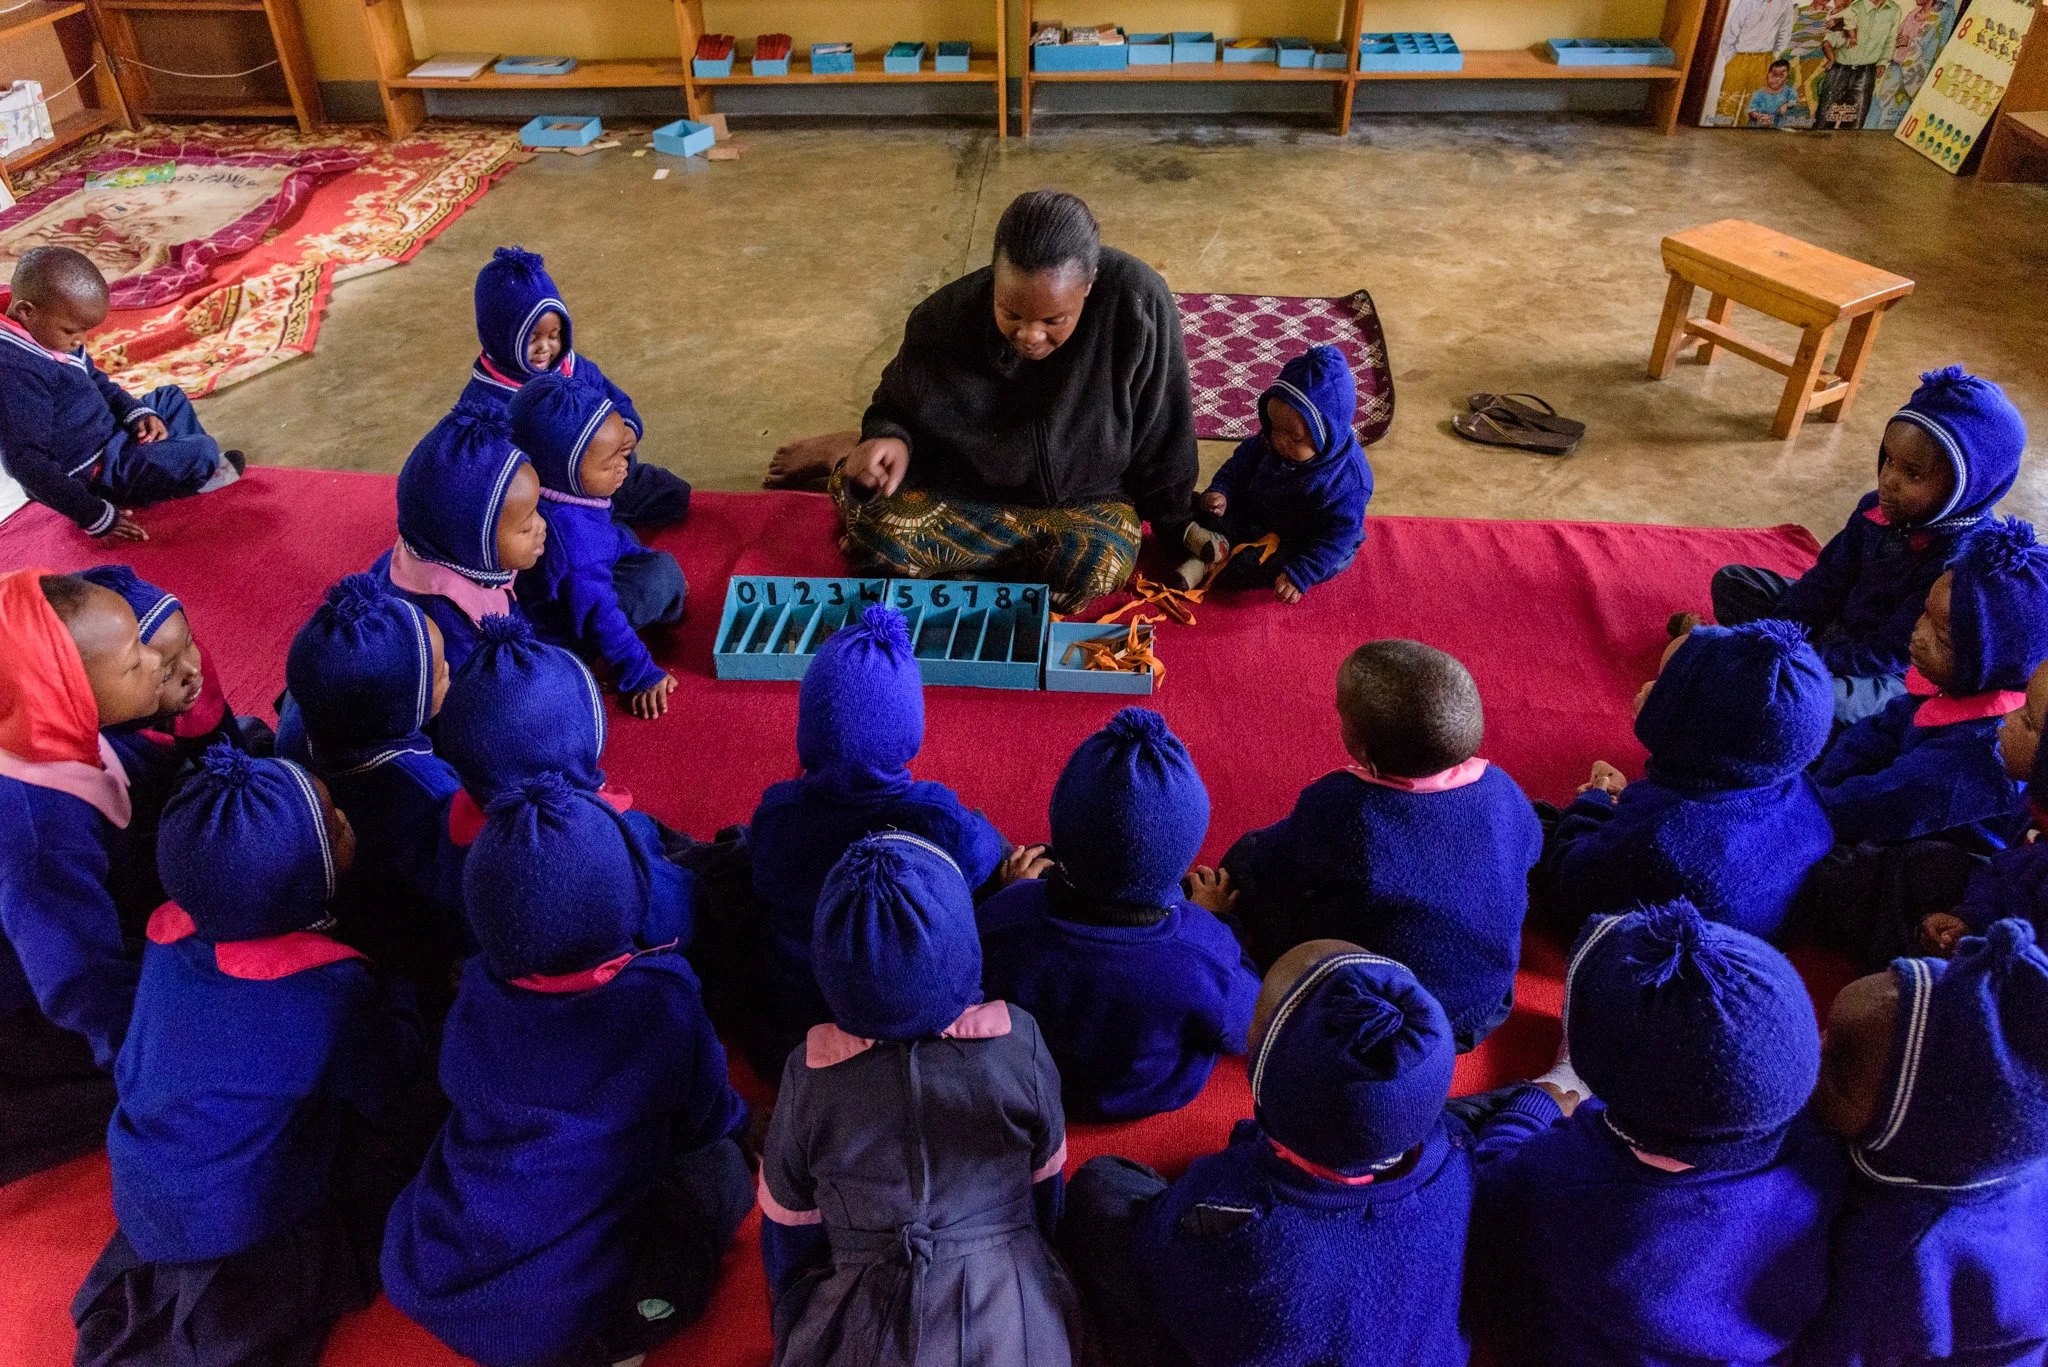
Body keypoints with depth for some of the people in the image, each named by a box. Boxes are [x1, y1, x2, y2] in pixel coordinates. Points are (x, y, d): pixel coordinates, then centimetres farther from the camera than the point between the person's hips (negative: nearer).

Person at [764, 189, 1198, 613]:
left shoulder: (1136, 300, -27)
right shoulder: (947, 315, -21)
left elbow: (1163, 436, -14)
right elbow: (897, 407, -2)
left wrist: (1176, 537, -5)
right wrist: (893, 441, -25)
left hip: (1082, 497, 1)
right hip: (965, 485, -1)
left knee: (1098, 565, -33)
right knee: (878, 526, -30)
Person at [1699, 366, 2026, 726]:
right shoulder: (1878, 508, -8)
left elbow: (1891, 652, -27)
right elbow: (1829, 577, 1)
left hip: (1878, 676, -8)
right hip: (1834, 621, 8)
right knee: (1732, 580, 8)